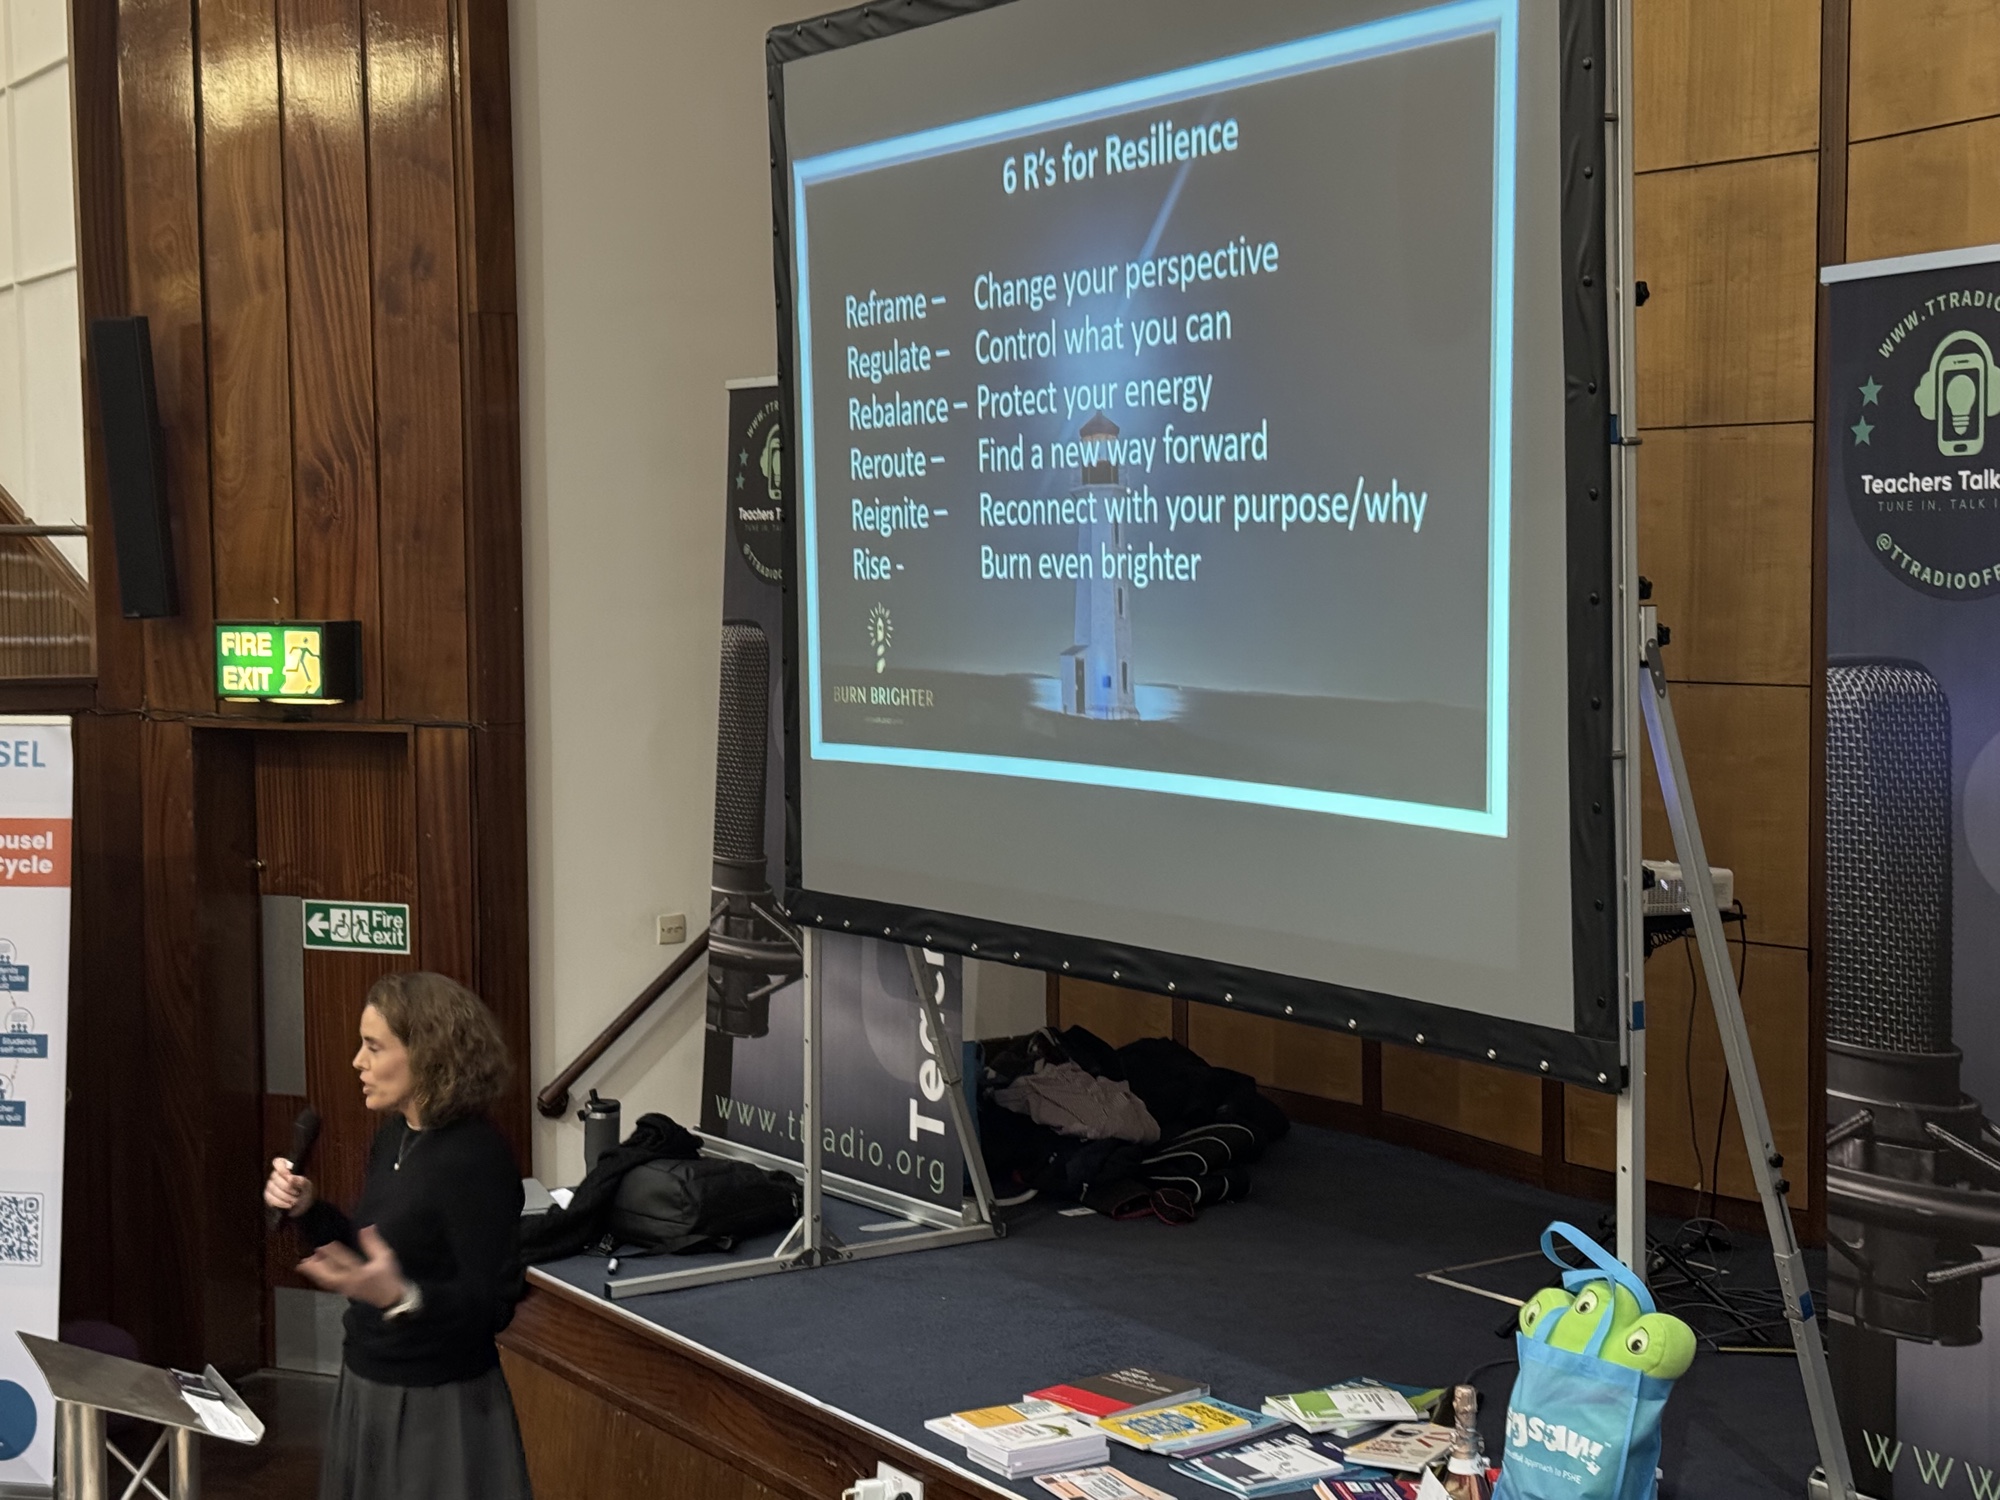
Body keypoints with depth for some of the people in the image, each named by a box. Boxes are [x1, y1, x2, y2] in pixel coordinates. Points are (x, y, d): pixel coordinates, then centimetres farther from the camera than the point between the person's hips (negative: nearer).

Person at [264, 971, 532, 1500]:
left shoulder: (475, 1159, -21)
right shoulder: (395, 1138, 5)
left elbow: (490, 1306, -22)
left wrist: (400, 1298, -37)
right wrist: (308, 1210, 1)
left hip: (438, 1406, -8)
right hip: (367, 1388, 8)